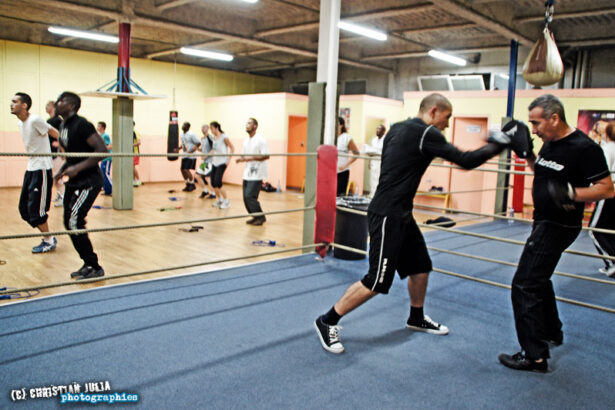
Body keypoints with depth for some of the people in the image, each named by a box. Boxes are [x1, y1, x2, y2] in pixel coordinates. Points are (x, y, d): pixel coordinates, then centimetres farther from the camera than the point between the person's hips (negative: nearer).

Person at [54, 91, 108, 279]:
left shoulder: (81, 124, -15)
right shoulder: (63, 127, 12)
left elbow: (102, 150, -23)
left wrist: (77, 168, -26)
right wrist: (62, 171, 9)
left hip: (89, 181, -9)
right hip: (73, 182, 9)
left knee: (74, 223, -13)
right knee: (69, 222, 9)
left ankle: (94, 268, -1)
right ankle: (88, 264, 22)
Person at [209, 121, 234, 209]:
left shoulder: (224, 137, -10)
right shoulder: (214, 138, 11)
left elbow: (232, 148, -9)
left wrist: (229, 159, -15)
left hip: (222, 163, -7)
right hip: (215, 162, 7)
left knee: (218, 182, -15)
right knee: (213, 183, 4)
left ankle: (226, 200, 1)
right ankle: (219, 199, 22)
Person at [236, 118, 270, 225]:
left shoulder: (260, 140, -10)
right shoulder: (246, 140, 14)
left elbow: (266, 156, -16)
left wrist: (251, 158, -23)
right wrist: (241, 159, 0)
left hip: (256, 175, -8)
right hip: (247, 174, 8)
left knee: (250, 196, -13)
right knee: (246, 197, 7)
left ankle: (261, 217, 2)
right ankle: (255, 217, 22)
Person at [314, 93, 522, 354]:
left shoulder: (398, 129, 13)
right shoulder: (425, 133, -14)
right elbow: (465, 160, -13)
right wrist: (498, 145, -2)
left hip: (401, 215, 10)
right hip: (387, 216, -10)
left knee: (420, 266, 19)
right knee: (377, 281, -7)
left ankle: (416, 319, 39)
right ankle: (327, 322, 4)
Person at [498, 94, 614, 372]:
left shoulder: (584, 148, -19)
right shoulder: (550, 143, 7)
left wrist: (572, 193, -35)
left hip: (558, 226, -10)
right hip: (545, 222, 10)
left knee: (525, 284, -11)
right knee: (539, 279, 24)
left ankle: (535, 356, -3)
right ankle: (552, 332, 43)